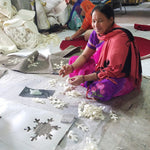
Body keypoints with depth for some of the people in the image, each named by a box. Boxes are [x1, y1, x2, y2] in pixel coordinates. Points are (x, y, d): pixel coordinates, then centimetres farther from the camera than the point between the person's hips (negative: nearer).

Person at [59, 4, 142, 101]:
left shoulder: (119, 38, -28)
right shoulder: (96, 34, -4)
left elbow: (113, 70, -28)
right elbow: (84, 55, 3)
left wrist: (84, 78, -30)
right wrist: (72, 67, -17)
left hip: (122, 76, -8)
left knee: (102, 89, -39)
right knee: (73, 60, 4)